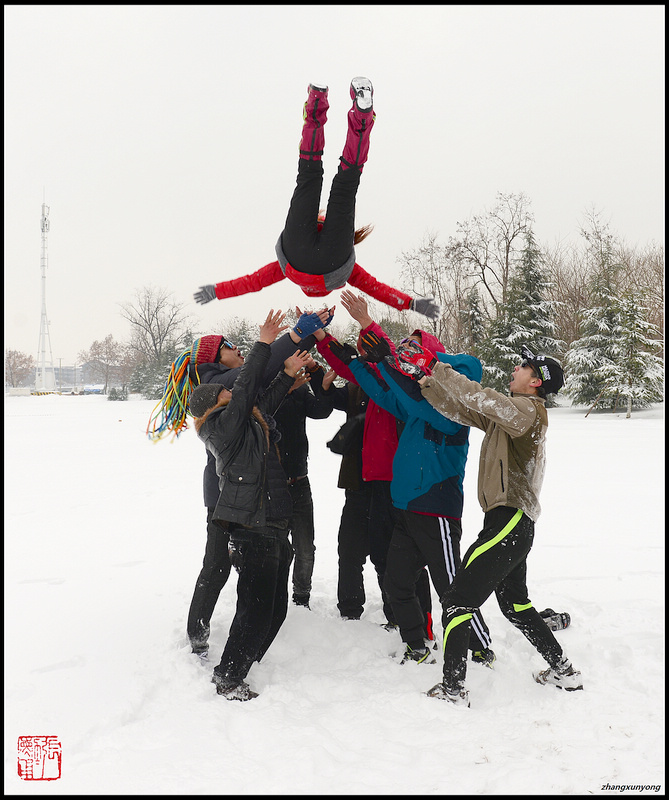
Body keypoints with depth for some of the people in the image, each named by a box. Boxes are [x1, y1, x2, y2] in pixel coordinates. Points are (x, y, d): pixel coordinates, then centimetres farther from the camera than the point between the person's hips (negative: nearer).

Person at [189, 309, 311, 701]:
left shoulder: (247, 424, 16)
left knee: (276, 608, 13)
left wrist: (288, 373, 22)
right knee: (257, 608, -8)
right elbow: (246, 387, -14)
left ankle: (236, 670, 25)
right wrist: (264, 343, -10)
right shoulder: (224, 426, -8)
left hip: (273, 528, 10)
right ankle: (229, 678, 5)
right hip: (253, 531, -10)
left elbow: (264, 402, 29)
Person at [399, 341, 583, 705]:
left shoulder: (528, 410, -12)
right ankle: (564, 671, 33)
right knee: (515, 604, 24)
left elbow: (480, 398, -27)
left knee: (456, 602, -6)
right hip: (515, 525, 10)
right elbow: (461, 410, 12)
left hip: (509, 522, -10)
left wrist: (436, 367, -22)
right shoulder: (509, 412, 16)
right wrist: (427, 381, 2)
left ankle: (453, 689, 2)